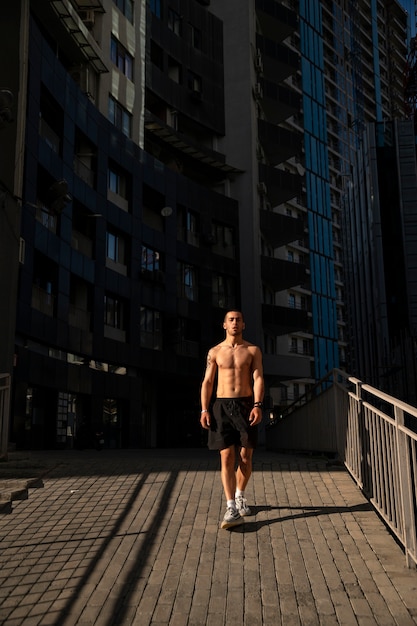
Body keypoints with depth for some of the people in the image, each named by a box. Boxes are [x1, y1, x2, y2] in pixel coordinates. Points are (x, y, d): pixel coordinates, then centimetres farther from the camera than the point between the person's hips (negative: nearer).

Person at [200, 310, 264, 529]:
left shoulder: (253, 350, 6)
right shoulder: (215, 352, 8)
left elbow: (258, 379, -4)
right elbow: (207, 382, 6)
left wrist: (257, 405, -18)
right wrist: (204, 409, -5)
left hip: (246, 404, 0)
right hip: (222, 405, 0)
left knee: (245, 457, 6)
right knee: (227, 457, -8)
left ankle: (240, 496, 31)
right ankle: (231, 508, -9)